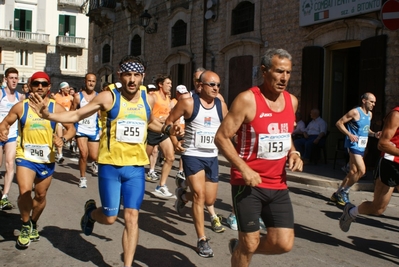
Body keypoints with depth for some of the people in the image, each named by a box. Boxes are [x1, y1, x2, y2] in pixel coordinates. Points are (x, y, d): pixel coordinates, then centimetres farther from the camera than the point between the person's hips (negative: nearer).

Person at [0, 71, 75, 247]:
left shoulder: (56, 108, -2)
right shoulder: (21, 107, -1)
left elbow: (71, 128, 2)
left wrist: (63, 139, -19)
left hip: (47, 160, 2)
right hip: (25, 157, -1)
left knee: (41, 195, 14)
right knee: (24, 191, -20)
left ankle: (33, 223, 42)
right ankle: (25, 226, 6)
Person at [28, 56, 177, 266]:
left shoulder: (148, 99, 3)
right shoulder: (108, 96, -9)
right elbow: (76, 115, -3)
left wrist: (166, 130, 6)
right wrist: (47, 115, -17)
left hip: (136, 168, 3)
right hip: (110, 166, -2)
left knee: (132, 217, 0)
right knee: (110, 218, 6)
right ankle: (90, 211, 42)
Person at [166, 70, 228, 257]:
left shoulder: (221, 105, 2)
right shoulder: (188, 103, -11)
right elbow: (169, 121, -3)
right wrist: (175, 142, -11)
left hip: (212, 156, 5)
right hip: (192, 155, -5)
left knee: (210, 200, 9)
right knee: (199, 194, -12)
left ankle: (183, 195, 41)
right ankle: (202, 240, 1)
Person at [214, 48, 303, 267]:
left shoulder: (292, 101, 6)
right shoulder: (247, 99, -13)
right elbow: (221, 137, -13)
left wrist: (293, 153, 2)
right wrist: (243, 168, -22)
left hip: (278, 185, 6)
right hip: (248, 183, -5)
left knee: (284, 243, 2)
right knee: (249, 243, 2)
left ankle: (240, 247, 30)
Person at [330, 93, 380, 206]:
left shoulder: (370, 114, 15)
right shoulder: (355, 112, -10)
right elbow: (339, 123, -11)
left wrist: (374, 134, 7)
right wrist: (349, 134, -21)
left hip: (362, 146, 9)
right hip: (354, 145, -9)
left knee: (353, 172, 9)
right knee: (362, 170, -16)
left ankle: (337, 194, 18)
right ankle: (344, 191, 0)